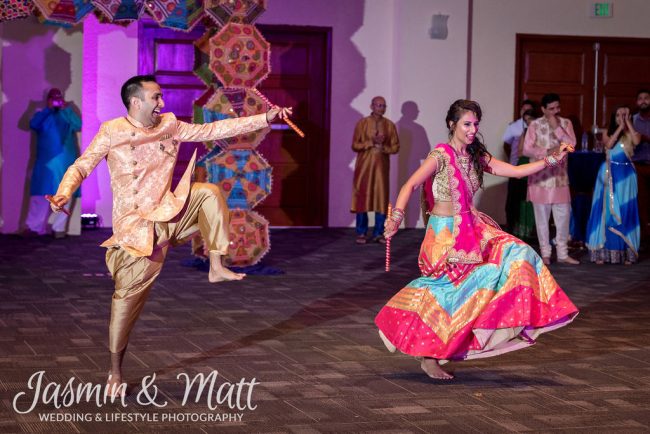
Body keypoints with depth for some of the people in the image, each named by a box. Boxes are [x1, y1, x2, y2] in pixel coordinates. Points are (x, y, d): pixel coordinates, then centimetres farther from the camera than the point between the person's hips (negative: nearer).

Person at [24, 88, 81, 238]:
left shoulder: (68, 114, 12)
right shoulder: (43, 115, 12)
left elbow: (79, 126, -6)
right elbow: (33, 124, -8)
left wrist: (66, 109, -10)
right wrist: (48, 109, -10)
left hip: (65, 162, 0)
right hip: (45, 161, 0)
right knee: (40, 194, -3)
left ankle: (59, 228, 5)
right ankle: (34, 227, 0)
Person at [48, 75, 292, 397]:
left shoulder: (169, 126, 4)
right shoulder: (112, 132, -9)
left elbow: (214, 130, 6)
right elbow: (81, 166, -9)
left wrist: (265, 118, 2)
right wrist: (64, 193, -31)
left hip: (170, 213, 5)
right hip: (136, 226, -5)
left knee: (208, 193, -18)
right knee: (128, 295, -4)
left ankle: (216, 267, -12)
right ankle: (115, 373, 9)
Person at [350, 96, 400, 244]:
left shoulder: (390, 125, 6)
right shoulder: (362, 123, 1)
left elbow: (396, 147, 5)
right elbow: (355, 145, -3)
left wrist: (383, 148, -14)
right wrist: (372, 142, -16)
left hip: (382, 167, 2)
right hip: (364, 166, -2)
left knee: (382, 199, -1)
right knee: (362, 198, -3)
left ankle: (378, 233, 6)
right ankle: (361, 233, 4)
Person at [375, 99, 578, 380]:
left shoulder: (476, 157, 9)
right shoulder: (441, 155, -13)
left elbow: (515, 171, 10)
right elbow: (410, 185, -23)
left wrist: (550, 160, 2)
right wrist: (396, 216, -38)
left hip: (471, 230, 8)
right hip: (445, 233, -7)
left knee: (514, 255, -6)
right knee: (447, 293, -7)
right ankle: (429, 359, 9)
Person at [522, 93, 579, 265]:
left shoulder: (565, 123, 4)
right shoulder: (535, 125, -3)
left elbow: (571, 145, -9)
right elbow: (527, 150, -8)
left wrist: (556, 127, -13)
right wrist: (547, 152, -19)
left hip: (560, 175, 2)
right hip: (540, 175, -2)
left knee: (563, 215, 3)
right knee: (542, 216, 3)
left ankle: (562, 253, 13)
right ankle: (545, 253, 11)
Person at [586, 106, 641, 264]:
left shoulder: (631, 134, 6)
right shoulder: (608, 133, 7)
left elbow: (637, 141, -17)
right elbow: (609, 144, -13)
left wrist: (628, 122, -12)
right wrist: (620, 126, -12)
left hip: (626, 175, 0)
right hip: (609, 174, 0)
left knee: (625, 212, 1)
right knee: (607, 210, -1)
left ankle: (626, 252, 4)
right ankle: (602, 252, 0)